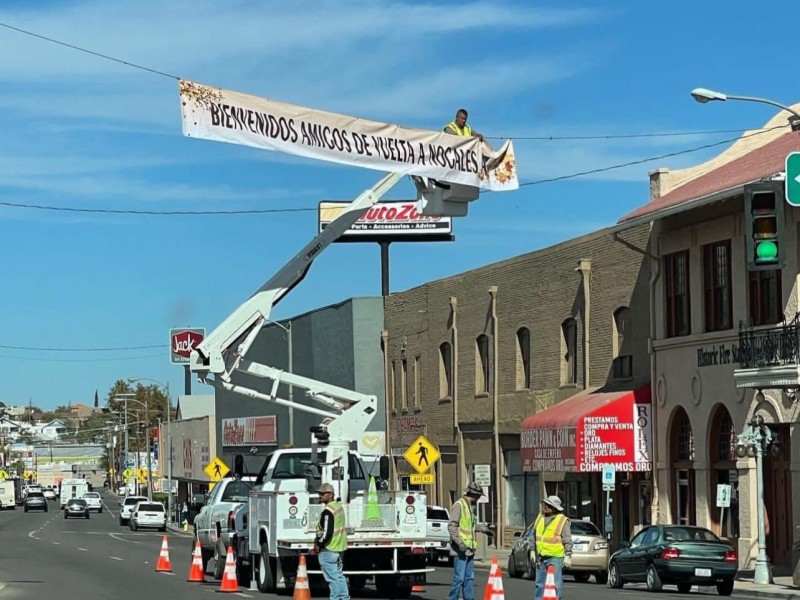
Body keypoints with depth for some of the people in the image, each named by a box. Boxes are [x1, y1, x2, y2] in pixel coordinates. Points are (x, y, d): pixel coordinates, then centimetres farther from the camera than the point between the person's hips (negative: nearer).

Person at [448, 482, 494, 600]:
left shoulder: (469, 506, 18)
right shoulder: (459, 505, -12)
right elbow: (451, 526, -18)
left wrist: (484, 529, 41)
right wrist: (459, 543, -25)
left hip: (469, 549, 9)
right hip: (460, 550, -9)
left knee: (469, 578, 11)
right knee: (459, 577, -10)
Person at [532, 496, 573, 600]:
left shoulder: (562, 521, -7)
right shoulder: (540, 517, 11)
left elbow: (568, 541, -6)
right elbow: (535, 536, 21)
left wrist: (568, 556, -10)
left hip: (555, 557, -6)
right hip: (541, 557, 6)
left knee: (555, 583, -6)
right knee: (540, 583, 12)